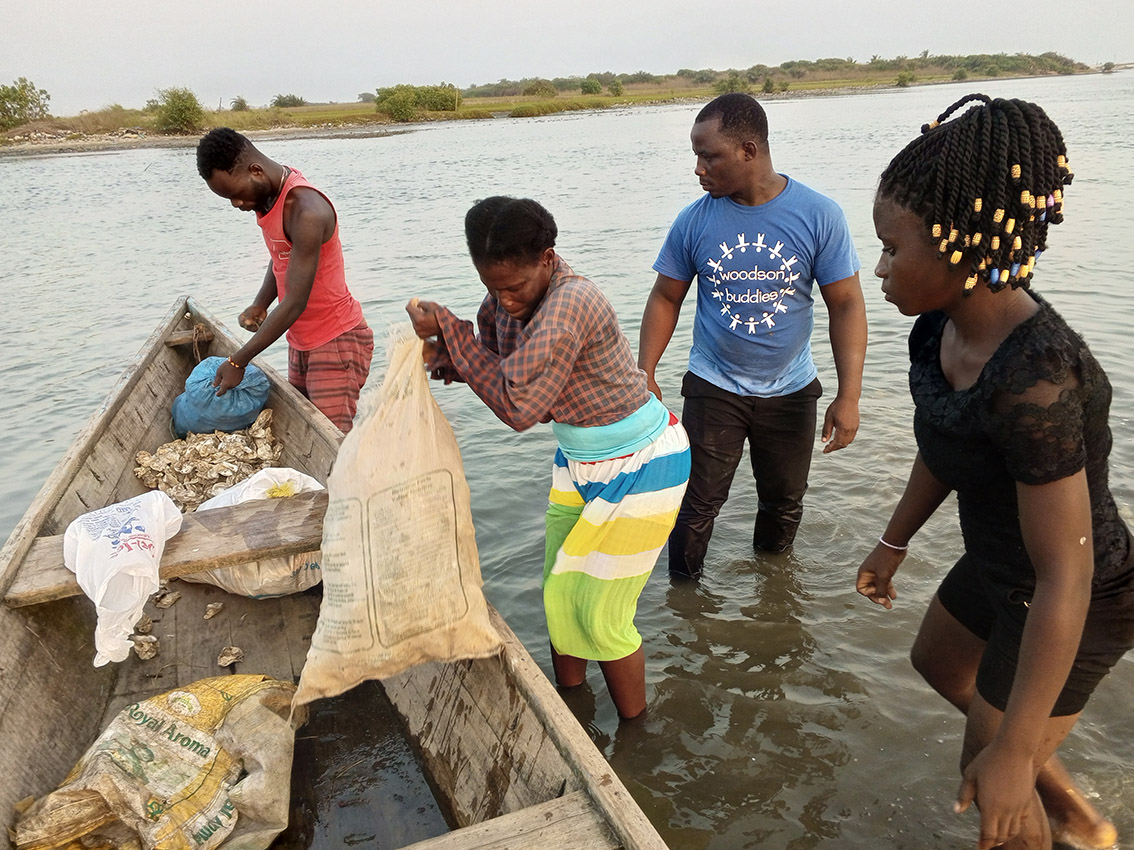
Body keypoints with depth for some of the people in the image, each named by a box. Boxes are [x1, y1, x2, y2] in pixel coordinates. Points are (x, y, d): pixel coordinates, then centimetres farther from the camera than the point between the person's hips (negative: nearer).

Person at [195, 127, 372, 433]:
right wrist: (259, 305, -1)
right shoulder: (267, 195, 4)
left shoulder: (305, 211, -25)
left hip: (336, 341, -9)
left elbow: (295, 302, -25)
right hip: (302, 340, 9)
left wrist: (237, 362, -19)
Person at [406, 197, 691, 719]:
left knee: (600, 616, 1)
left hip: (641, 469, -8)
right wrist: (446, 358, -13)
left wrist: (445, 329, -27)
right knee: (558, 597, 14)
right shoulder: (511, 295, -7)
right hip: (579, 461, 8)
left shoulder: (570, 304, -32)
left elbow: (516, 406, -32)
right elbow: (497, 358, 9)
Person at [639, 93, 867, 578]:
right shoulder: (695, 220, -8)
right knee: (697, 505, 1)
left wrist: (849, 396, -15)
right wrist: (645, 374, -8)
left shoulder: (819, 215, -11)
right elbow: (665, 298, 2)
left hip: (790, 391, 1)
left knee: (785, 503, 17)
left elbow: (846, 304, -9)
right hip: (713, 388, 0)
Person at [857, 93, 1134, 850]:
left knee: (989, 774, 12)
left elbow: (1065, 582, -33)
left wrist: (1012, 753, -27)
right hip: (1000, 564, 9)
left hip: (1070, 602, -8)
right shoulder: (946, 322, -12)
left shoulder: (1033, 379, -38)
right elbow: (943, 446, 5)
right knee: (938, 664, 31)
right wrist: (895, 542, 18)